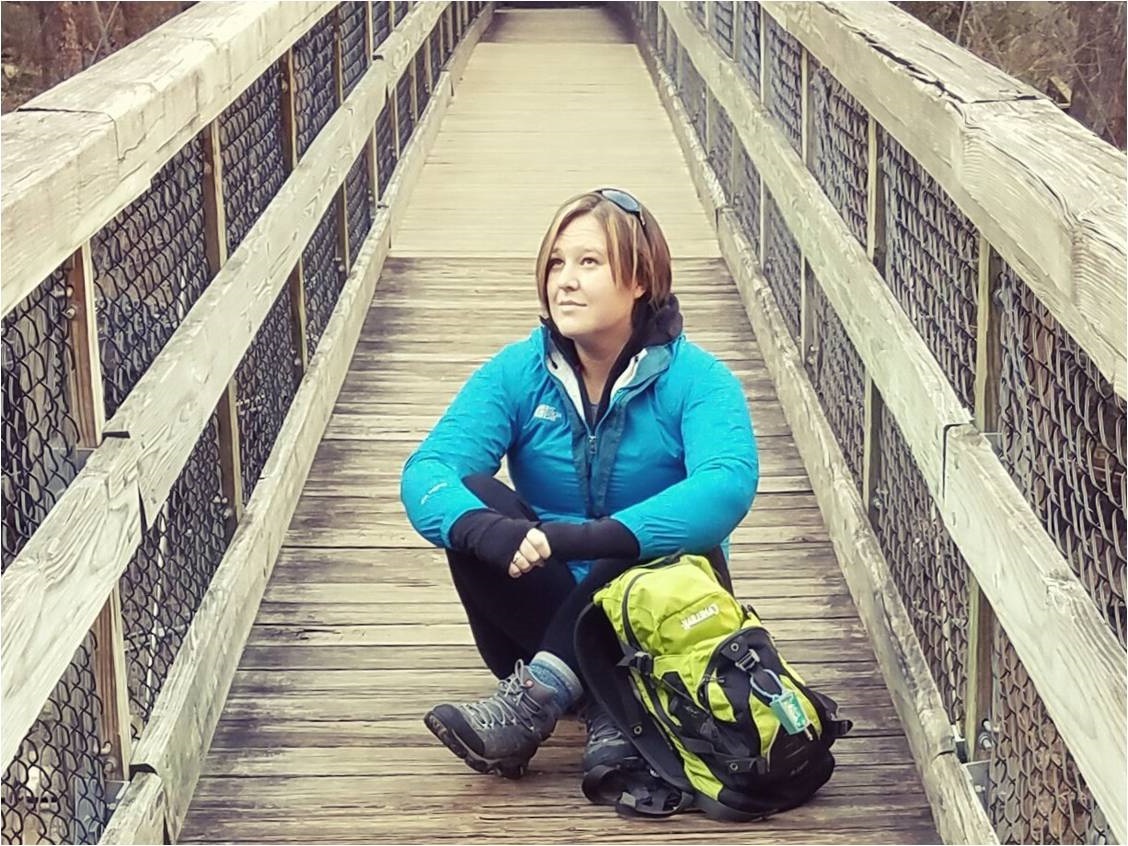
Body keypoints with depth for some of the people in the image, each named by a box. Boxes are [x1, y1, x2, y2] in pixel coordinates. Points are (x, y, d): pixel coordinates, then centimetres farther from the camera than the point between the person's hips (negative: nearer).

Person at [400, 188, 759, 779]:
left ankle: (535, 696, -31)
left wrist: (596, 536, -46)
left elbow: (728, 485, -32)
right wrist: (485, 529, -41)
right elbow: (427, 471, -17)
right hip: (549, 605, 3)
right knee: (473, 499, -24)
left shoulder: (695, 379, -12)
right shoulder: (518, 373, -3)